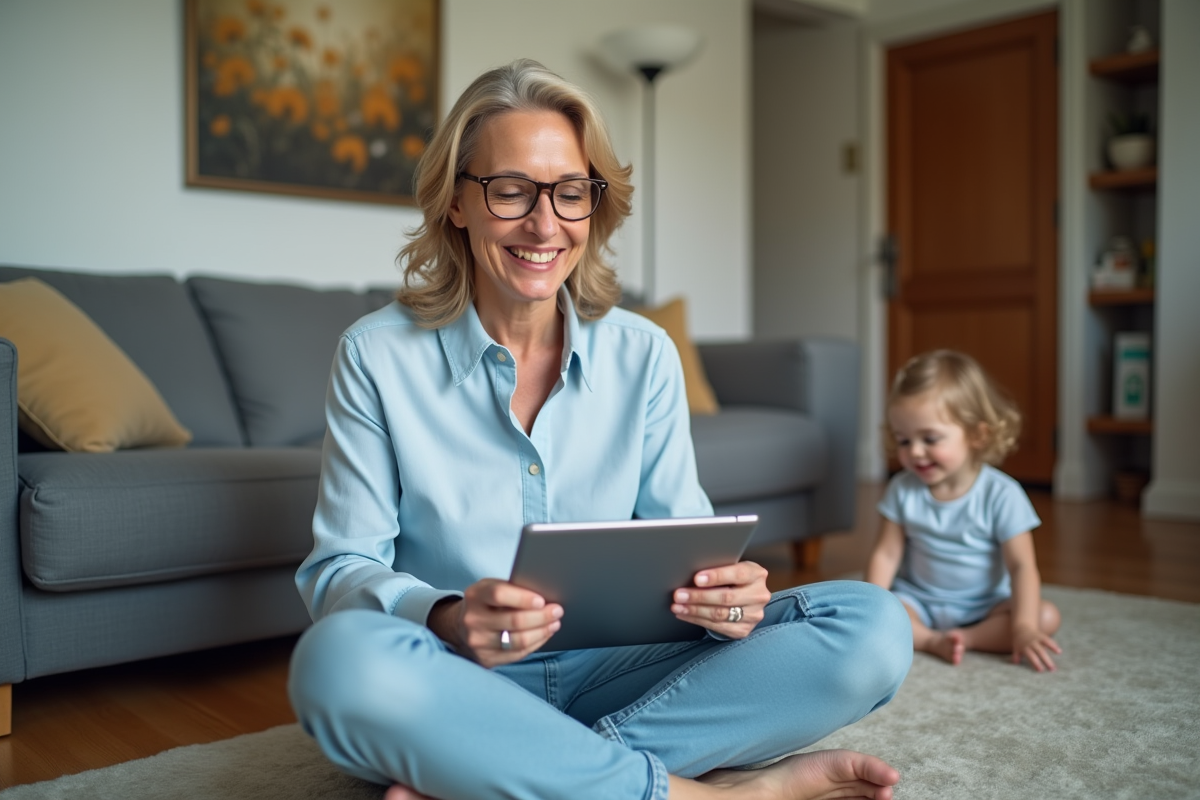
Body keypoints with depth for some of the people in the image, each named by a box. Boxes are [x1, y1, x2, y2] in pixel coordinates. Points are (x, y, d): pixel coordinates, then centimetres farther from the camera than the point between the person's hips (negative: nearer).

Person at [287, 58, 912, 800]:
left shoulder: (645, 354, 3)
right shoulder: (376, 356, -3)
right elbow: (339, 568, -6)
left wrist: (724, 589, -20)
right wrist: (444, 620, -28)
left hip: (613, 672, 3)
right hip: (456, 685, -2)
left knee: (873, 623, -16)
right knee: (340, 658, -36)